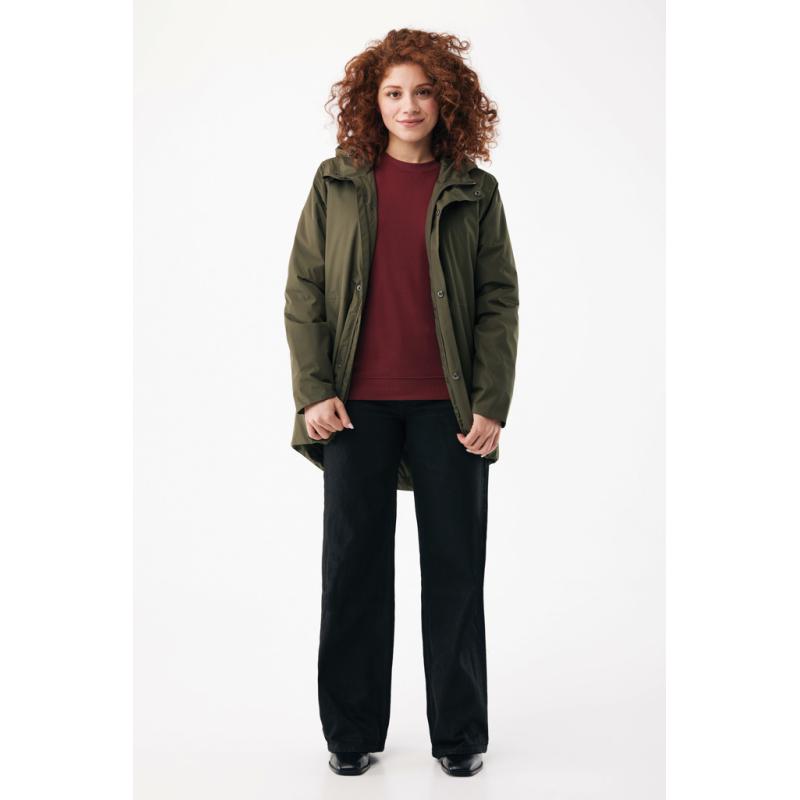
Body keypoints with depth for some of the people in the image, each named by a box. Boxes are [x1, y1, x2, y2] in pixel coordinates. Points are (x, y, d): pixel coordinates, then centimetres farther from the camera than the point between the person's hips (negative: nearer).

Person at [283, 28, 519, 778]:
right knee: (354, 565, 6)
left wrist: (491, 404, -7)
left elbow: (499, 300, 2)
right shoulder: (337, 183, 6)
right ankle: (352, 731, 20)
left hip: (448, 405, 0)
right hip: (357, 404, 1)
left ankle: (460, 732, 19)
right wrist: (313, 391, -6)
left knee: (455, 568, 5)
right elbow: (303, 290, 3)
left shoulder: (474, 190, 5)